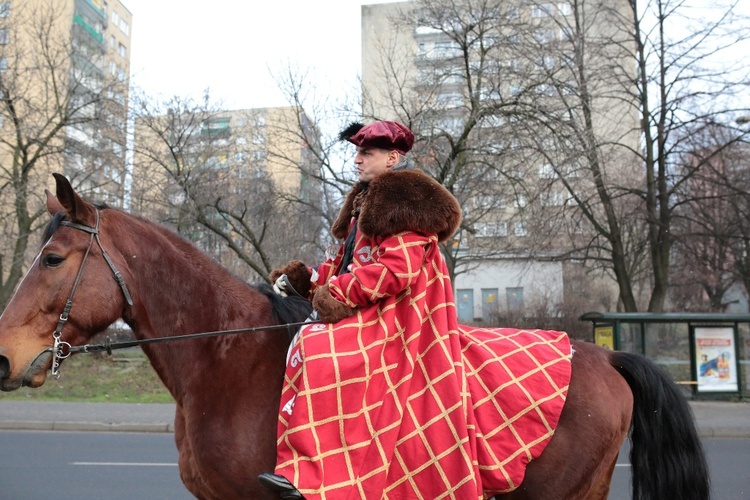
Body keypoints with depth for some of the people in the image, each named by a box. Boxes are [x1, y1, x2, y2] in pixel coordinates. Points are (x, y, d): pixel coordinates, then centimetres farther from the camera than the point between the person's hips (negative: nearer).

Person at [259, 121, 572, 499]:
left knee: (318, 348, -26)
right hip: (378, 315, 11)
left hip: (396, 318, -11)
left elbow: (397, 269, -21)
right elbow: (346, 262, 21)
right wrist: (308, 280, 5)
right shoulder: (367, 201, 21)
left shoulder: (402, 198, -10)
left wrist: (339, 292, -20)